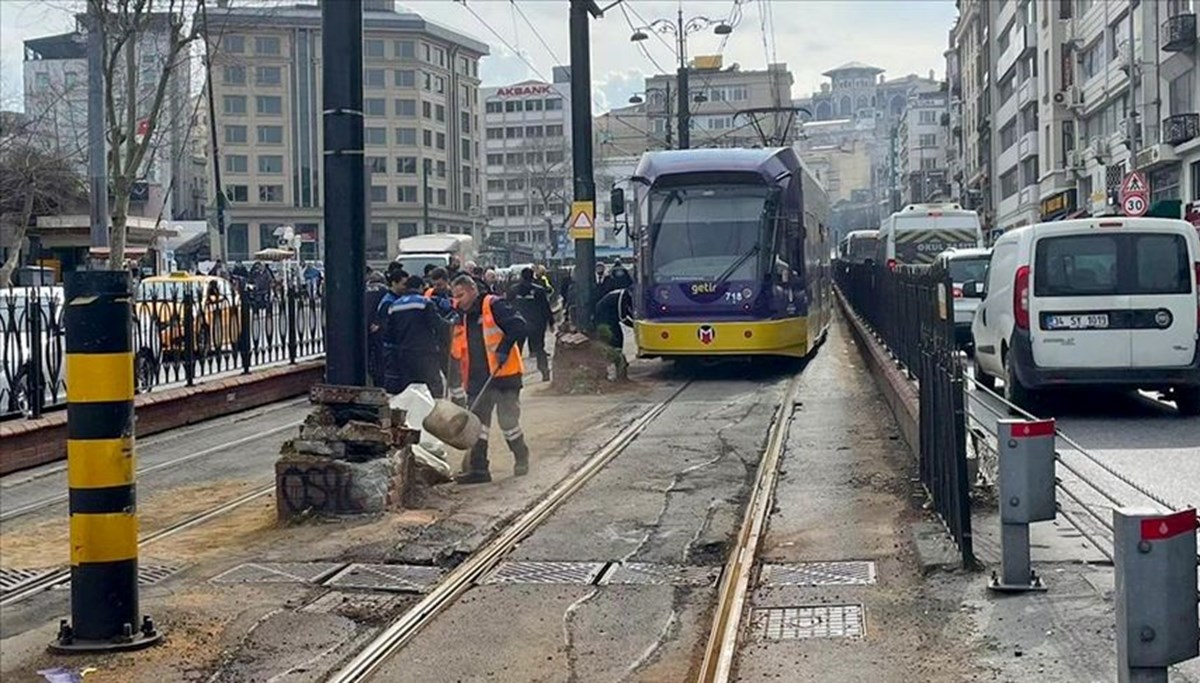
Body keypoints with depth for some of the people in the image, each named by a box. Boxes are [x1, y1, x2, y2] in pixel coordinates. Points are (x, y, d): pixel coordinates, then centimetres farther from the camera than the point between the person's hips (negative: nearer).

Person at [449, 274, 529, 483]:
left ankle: (522, 460, 22)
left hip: (503, 374, -7)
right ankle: (478, 469, 7)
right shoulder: (462, 317, 14)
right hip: (478, 380, 7)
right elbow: (458, 351, 21)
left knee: (508, 422, 2)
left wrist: (504, 348, -24)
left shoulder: (493, 305, -9)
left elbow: (518, 325, -18)